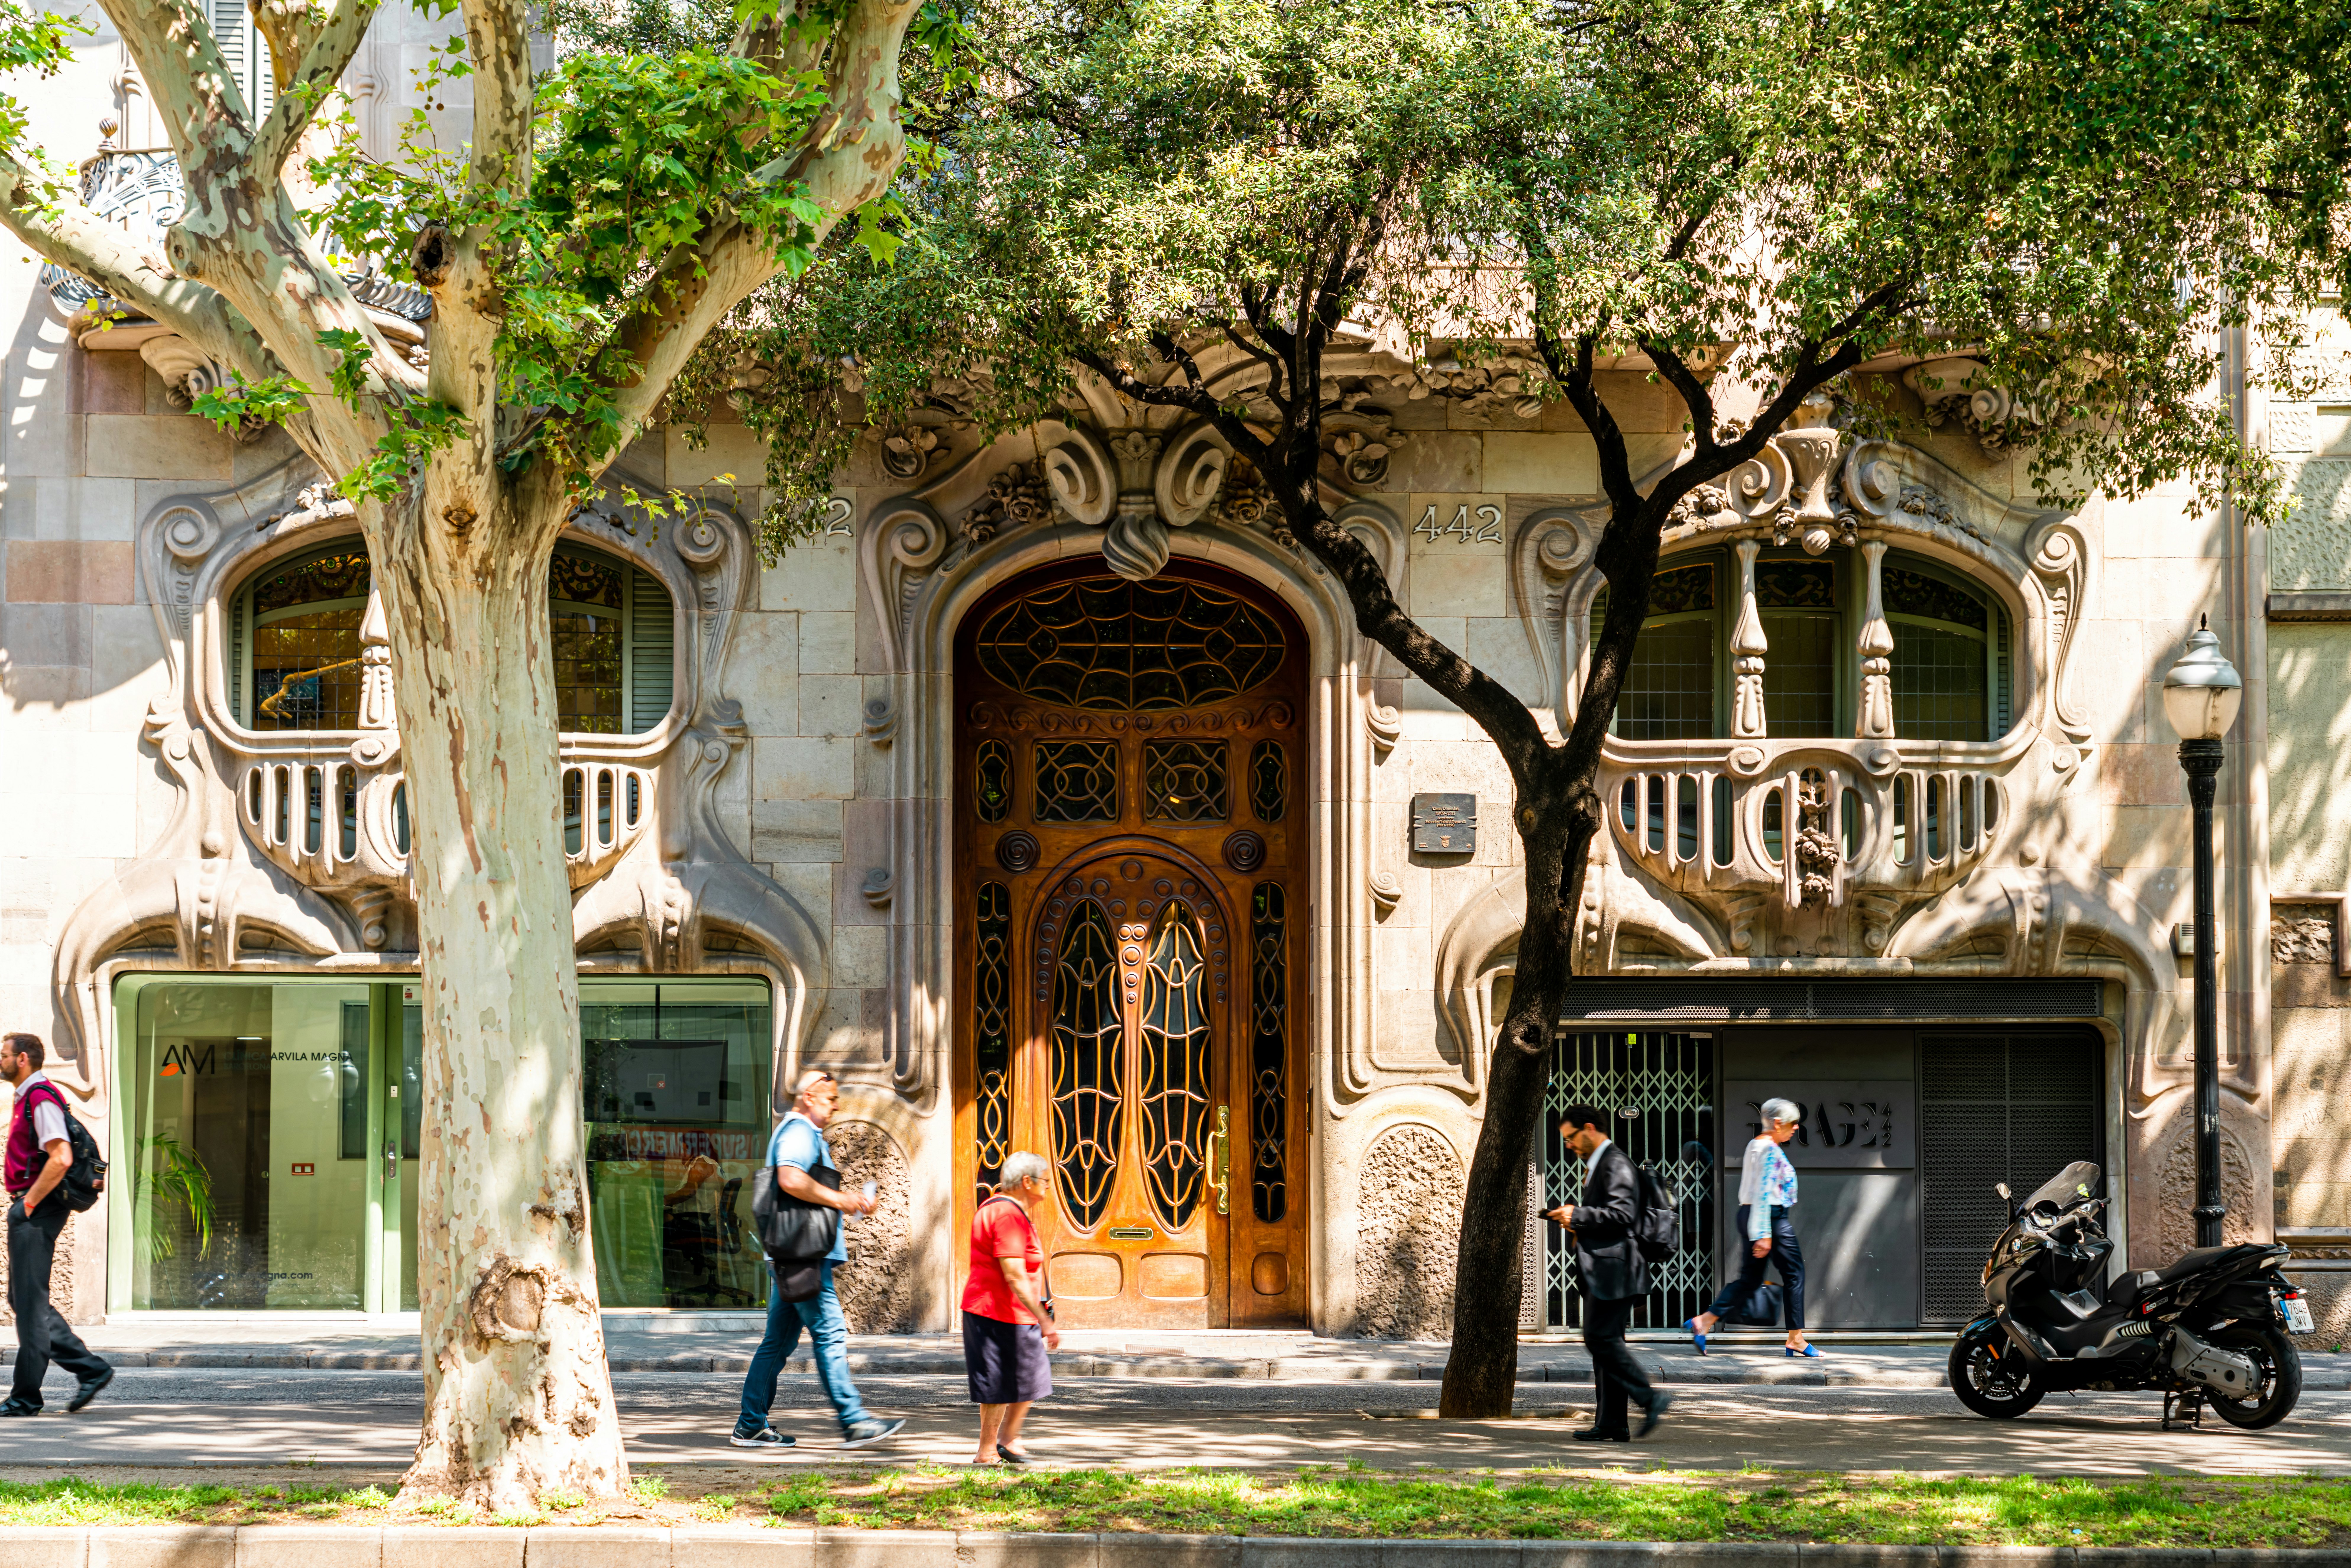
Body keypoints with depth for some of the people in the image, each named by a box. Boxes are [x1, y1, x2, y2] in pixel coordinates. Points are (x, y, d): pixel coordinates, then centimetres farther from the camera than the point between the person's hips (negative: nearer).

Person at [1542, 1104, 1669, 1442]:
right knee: (1605, 1342, 8)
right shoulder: (1598, 1164, 22)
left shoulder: (1616, 1164, -11)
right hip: (1602, 1271, 11)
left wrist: (1578, 1215, -16)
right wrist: (1576, 1223, 13)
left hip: (1613, 1268, -11)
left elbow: (1622, 1214, -21)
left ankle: (1649, 1398, -9)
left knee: (1602, 1339, -14)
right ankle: (1611, 1425, 7)